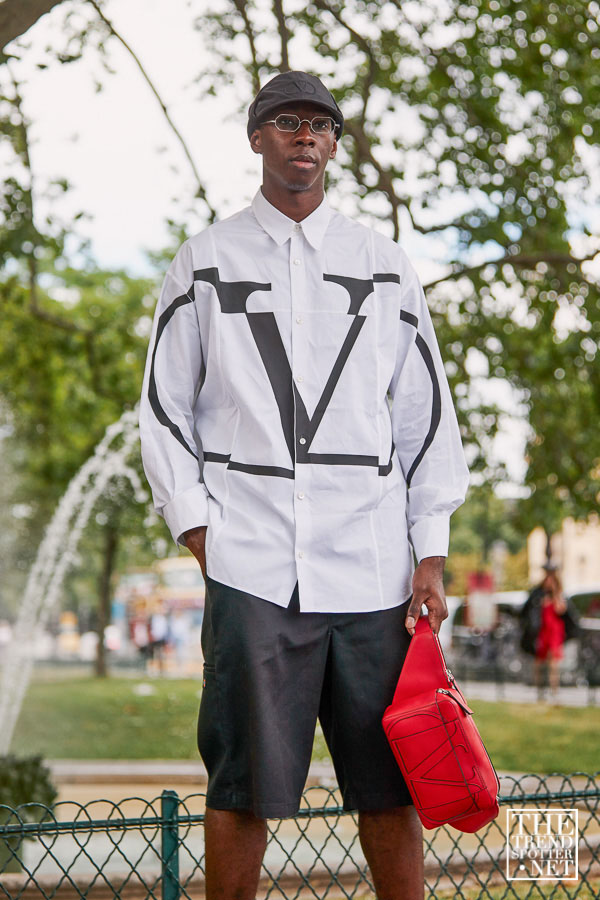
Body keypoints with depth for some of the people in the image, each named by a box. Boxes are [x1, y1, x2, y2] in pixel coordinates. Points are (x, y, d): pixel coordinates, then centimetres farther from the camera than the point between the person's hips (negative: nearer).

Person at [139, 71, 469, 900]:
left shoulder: (384, 265, 14)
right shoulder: (205, 262, 11)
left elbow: (426, 415, 12)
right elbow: (165, 409, 10)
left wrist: (431, 555, 4)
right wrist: (196, 525, -2)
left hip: (372, 564, 2)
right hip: (252, 566, -1)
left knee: (389, 788, 3)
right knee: (241, 790, -2)